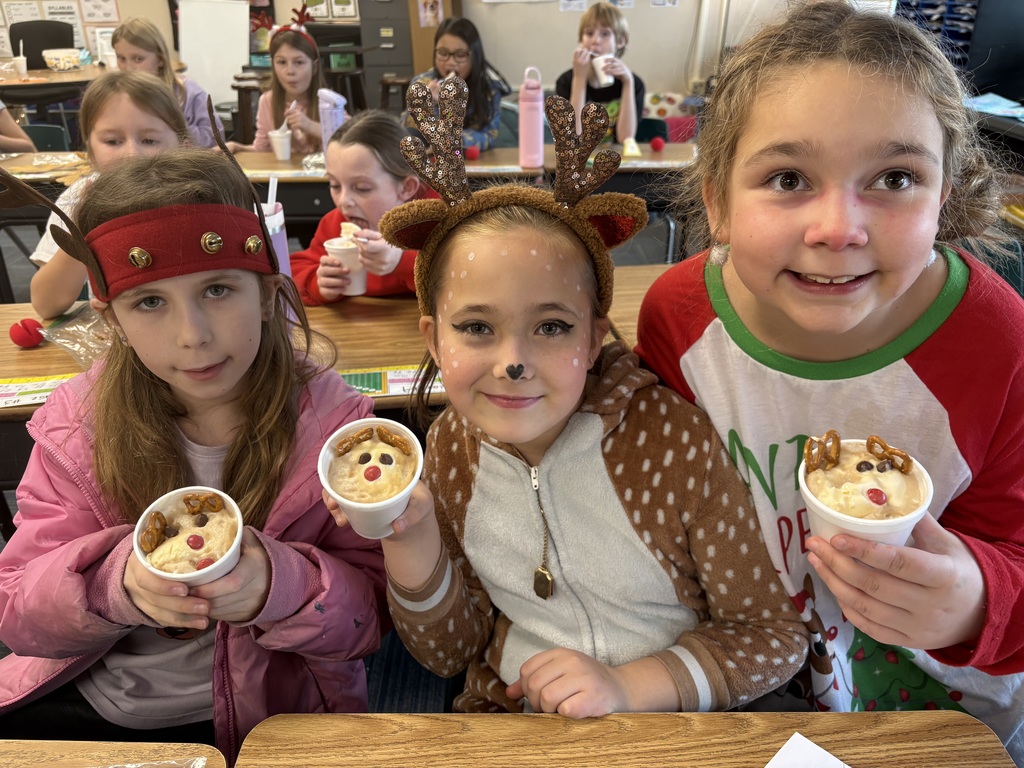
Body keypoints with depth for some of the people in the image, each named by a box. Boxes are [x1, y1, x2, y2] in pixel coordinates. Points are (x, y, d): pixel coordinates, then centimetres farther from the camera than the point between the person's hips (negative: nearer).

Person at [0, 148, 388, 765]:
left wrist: (278, 586, -34)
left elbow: (374, 608, -13)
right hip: (78, 703, 3)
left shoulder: (332, 423, -16)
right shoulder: (79, 421, -7)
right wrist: (116, 582, -28)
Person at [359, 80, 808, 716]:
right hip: (509, 715, 1)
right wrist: (408, 537, -18)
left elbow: (775, 633, -9)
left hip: (670, 730, 0)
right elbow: (451, 651, -2)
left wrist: (629, 686, -22)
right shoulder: (452, 446, -10)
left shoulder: (673, 437, -21)